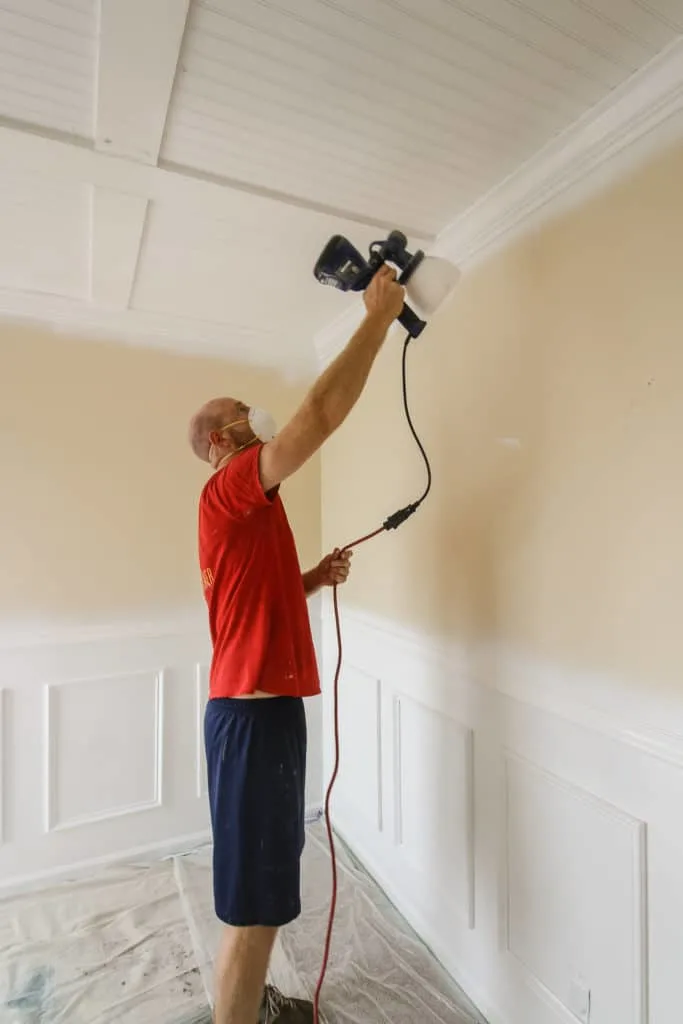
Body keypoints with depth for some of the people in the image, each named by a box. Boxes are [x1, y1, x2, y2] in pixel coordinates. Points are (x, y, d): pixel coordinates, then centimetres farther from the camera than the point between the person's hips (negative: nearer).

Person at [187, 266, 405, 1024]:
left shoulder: (243, 511, 16)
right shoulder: (228, 490, -14)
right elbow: (321, 415, -24)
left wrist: (316, 578, 7)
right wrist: (378, 317, -13)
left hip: (262, 703, 10)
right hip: (253, 709, -10)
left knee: (264, 882, 24)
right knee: (255, 901, 3)